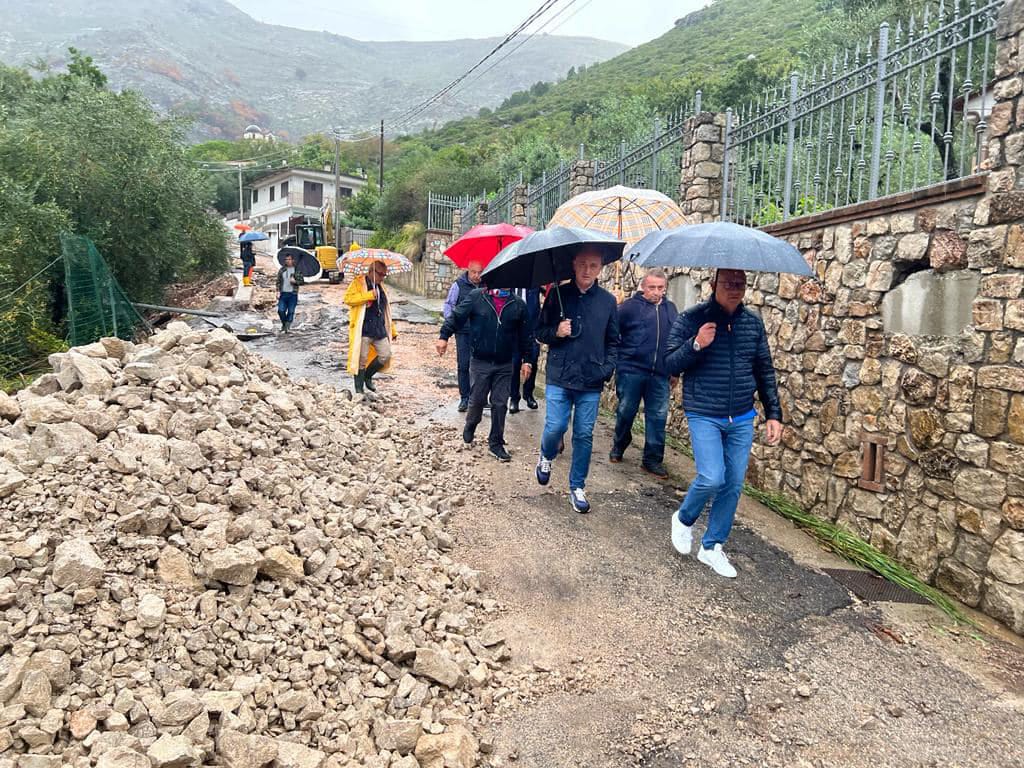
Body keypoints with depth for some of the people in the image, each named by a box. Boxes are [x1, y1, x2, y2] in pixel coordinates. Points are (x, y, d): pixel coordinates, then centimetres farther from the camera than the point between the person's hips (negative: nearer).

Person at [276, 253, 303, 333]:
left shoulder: (297, 270, 3)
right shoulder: (281, 270, 9)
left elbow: (301, 281, 5)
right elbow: (278, 282, 11)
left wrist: (295, 281, -15)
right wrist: (278, 291, 0)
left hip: (293, 294, -2)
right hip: (283, 294, 2)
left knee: (291, 311, -2)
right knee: (281, 310, -6)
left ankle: (287, 326, 10)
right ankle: (284, 323, 19)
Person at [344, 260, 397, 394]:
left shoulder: (381, 287, 20)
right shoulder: (358, 282, -1)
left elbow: (386, 310, 26)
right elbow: (348, 298, -16)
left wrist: (392, 330, 24)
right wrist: (369, 295, -21)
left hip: (380, 329, 7)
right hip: (363, 330, -6)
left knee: (385, 355, 2)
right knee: (361, 360, -3)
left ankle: (367, 376, 26)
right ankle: (359, 390, 7)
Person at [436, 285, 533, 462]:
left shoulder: (518, 304, 1)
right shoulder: (477, 297, -5)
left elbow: (524, 334, 8)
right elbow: (457, 316, -3)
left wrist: (526, 360, 8)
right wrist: (444, 336, -11)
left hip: (505, 365, 2)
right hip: (480, 362, -2)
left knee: (500, 404, 5)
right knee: (477, 399, 8)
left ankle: (496, 443, 18)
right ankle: (470, 427, 39)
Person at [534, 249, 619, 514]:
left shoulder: (608, 301, 5)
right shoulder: (558, 295, 2)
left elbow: (613, 341, 12)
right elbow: (540, 332, 7)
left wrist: (608, 368, -1)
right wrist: (556, 332, -13)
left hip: (591, 382, 1)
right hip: (559, 377, -1)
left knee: (584, 435, 5)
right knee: (555, 427, -5)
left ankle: (577, 487, 20)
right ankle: (546, 457, 30)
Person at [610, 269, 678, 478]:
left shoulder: (670, 309, 12)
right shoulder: (629, 306, -3)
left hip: (660, 375, 4)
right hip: (631, 370, -3)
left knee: (658, 416, 5)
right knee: (626, 411, 8)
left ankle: (653, 459, 14)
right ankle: (618, 447, 31)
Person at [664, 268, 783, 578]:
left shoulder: (753, 323, 5)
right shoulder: (692, 319, -7)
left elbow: (765, 372, 12)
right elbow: (669, 365, -7)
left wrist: (774, 414, 7)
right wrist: (695, 345, -24)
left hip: (742, 419, 5)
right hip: (704, 416, -4)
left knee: (733, 486, 7)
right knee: (711, 479, -16)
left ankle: (712, 547, 24)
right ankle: (684, 519, 17)